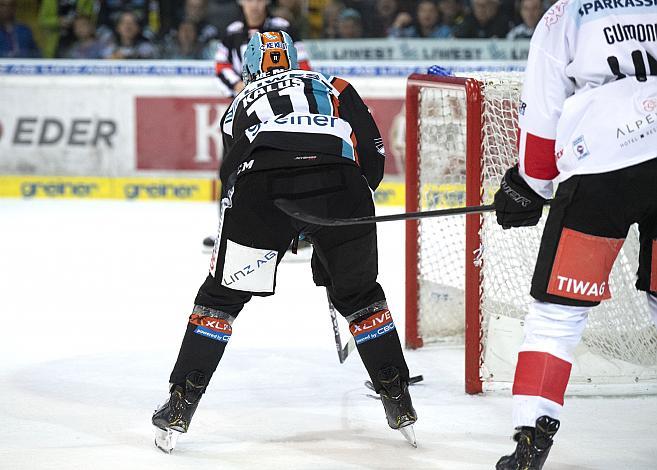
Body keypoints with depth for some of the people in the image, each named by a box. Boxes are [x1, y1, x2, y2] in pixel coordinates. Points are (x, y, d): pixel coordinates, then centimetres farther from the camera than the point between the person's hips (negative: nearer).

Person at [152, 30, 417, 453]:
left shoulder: (241, 103, 35)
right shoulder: (333, 87, 32)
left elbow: (232, 178, 37)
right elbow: (372, 152, 22)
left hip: (264, 187, -1)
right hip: (339, 184, 1)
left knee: (222, 293, 18)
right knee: (359, 294, 24)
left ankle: (180, 407, 13)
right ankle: (400, 404, 24)